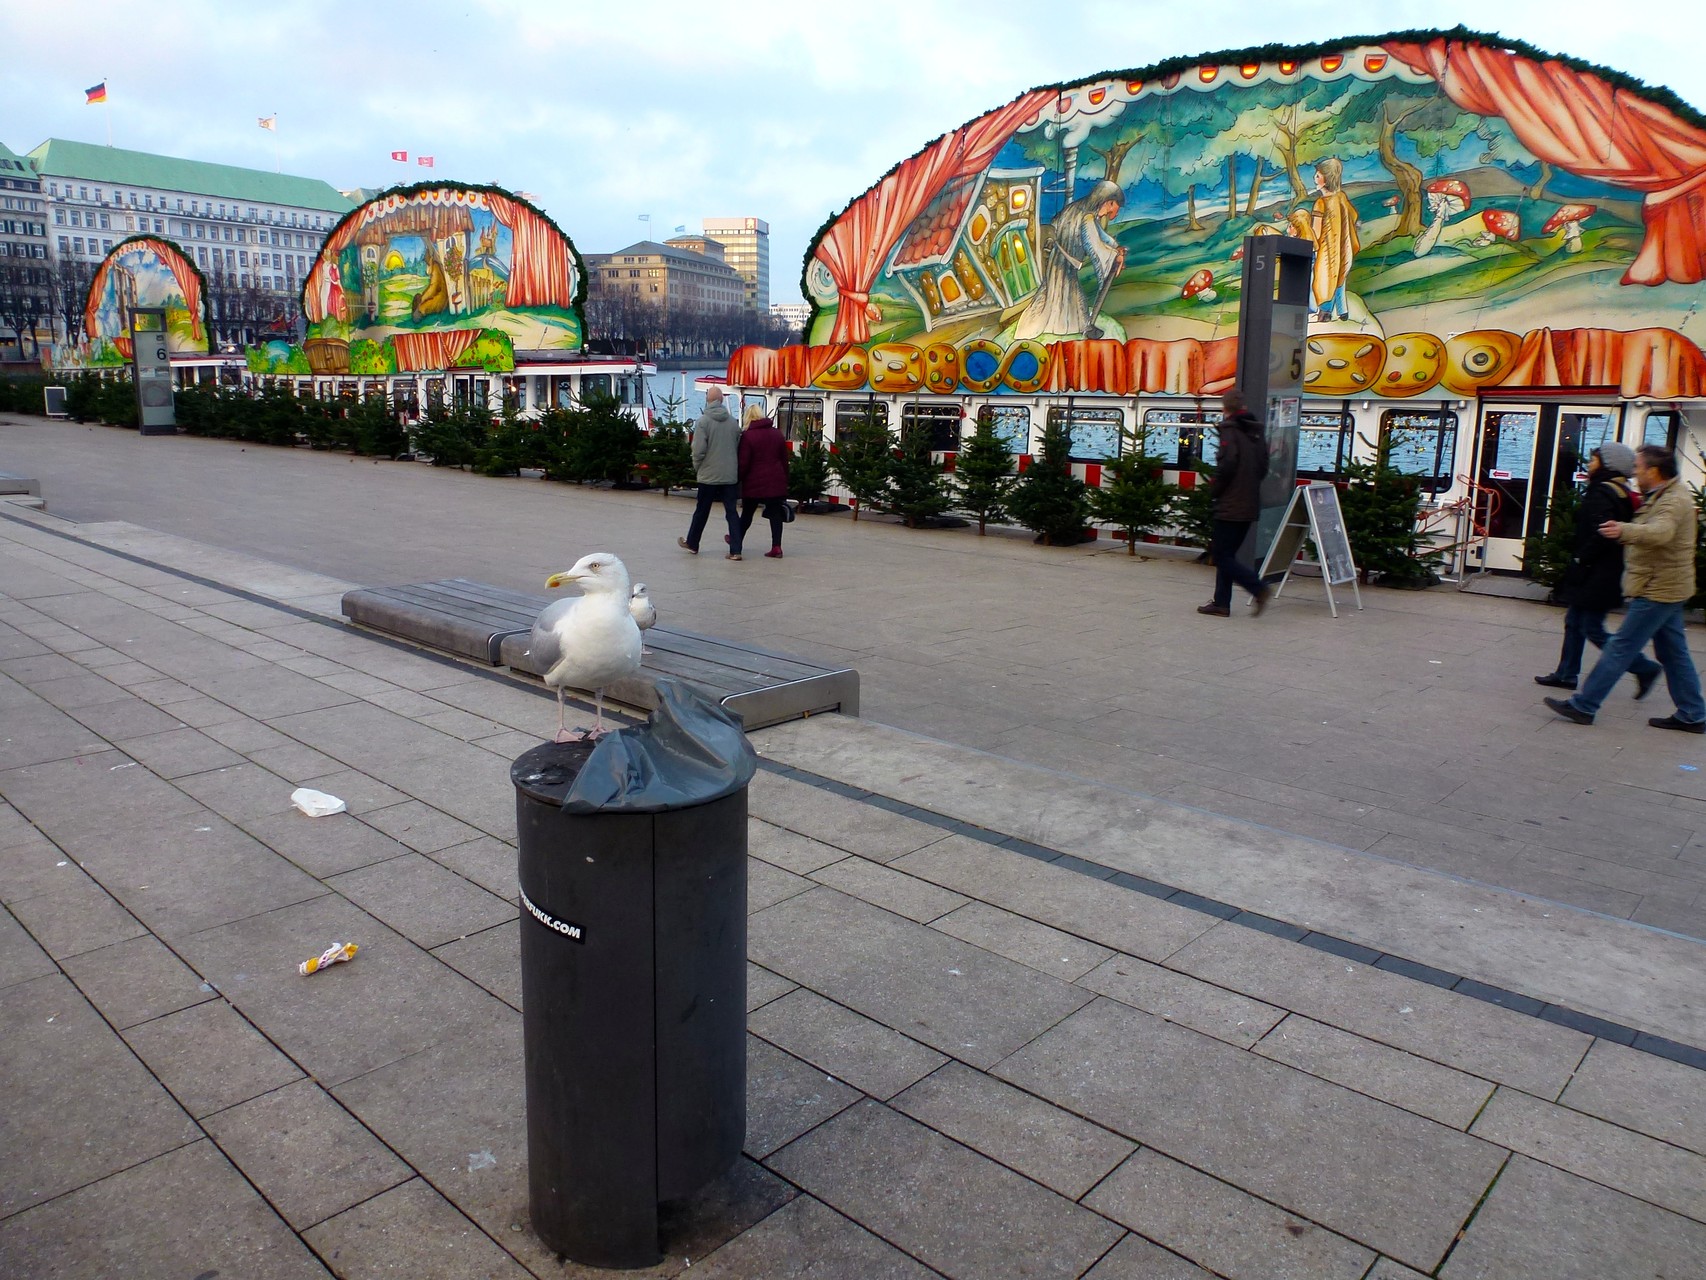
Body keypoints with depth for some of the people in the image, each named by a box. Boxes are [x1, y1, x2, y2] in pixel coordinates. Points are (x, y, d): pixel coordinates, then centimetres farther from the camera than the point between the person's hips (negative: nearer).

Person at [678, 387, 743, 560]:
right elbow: (738, 448, 8)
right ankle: (735, 550, -2)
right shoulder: (733, 422, 3)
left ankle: (692, 543, 29)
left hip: (708, 474, -3)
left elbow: (699, 449, -15)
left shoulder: (703, 421, -11)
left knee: (701, 510, 12)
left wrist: (696, 467, 2)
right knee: (731, 511, 4)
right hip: (730, 475, 3)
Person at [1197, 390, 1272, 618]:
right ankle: (1221, 603, 16)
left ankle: (1258, 589, -14)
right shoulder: (1255, 433, 12)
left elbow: (1227, 464, -20)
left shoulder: (1230, 429, -11)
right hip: (1250, 505, 8)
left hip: (1230, 506, -8)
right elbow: (1263, 467, 13)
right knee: (1227, 554, 14)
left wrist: (1214, 489, -6)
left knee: (1224, 556, -3)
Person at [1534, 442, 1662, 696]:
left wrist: (1580, 562, -16)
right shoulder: (1622, 493, 12)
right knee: (1574, 621, 16)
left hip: (1597, 577, -10)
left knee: (1593, 629, -5)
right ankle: (1566, 673, 22)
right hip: (1609, 573, 10)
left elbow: (1601, 535, -27)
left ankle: (1645, 668, 1)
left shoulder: (1601, 493, -18)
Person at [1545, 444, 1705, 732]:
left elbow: (1660, 532, -40)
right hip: (1667, 588, 11)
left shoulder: (1674, 501, -19)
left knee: (1621, 647, -8)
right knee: (1673, 653, 14)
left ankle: (1583, 705, -5)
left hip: (1658, 589, -11)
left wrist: (1625, 530, -57)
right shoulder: (1666, 496, 15)